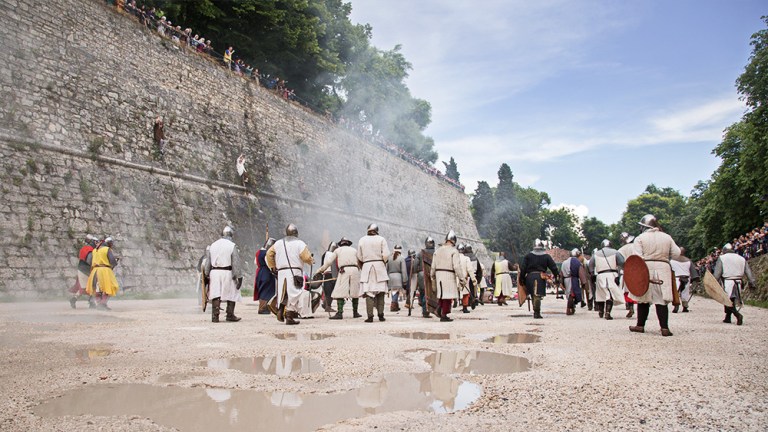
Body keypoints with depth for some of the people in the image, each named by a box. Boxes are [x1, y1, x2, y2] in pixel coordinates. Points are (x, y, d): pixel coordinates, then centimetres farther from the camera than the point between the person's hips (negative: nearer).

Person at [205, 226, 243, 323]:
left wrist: (207, 275, 20)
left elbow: (207, 262, 13)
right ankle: (230, 315, 13)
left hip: (214, 272, 4)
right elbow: (236, 263, -9)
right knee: (231, 294, 9)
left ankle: (215, 316, 1)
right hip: (227, 272, -4)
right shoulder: (232, 246, -6)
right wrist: (239, 277, -6)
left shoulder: (213, 245, 10)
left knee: (215, 294, 5)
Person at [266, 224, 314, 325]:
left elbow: (269, 254, 12)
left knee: (282, 293, 17)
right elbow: (307, 258, -9)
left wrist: (273, 266, 23)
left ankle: (280, 311, 4)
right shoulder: (300, 244, -3)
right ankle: (289, 317, -2)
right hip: (295, 272, -4)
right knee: (293, 294, 0)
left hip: (281, 272, 4)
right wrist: (312, 261, 13)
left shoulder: (278, 243, 11)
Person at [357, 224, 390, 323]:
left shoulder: (362, 240, 5)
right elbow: (386, 255, -6)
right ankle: (381, 315, 8)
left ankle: (370, 316, -8)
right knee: (380, 292, 9)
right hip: (379, 266, 0)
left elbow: (359, 257, 6)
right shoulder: (381, 239, 1)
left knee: (369, 292, -1)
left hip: (367, 266, 0)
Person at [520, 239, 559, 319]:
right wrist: (557, 277, 12)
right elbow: (553, 267, 6)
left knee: (533, 295, 14)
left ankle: (536, 312, 17)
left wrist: (522, 278, 7)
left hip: (530, 277, 2)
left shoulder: (528, 256, 7)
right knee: (538, 295, -5)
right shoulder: (546, 256, 6)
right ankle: (536, 313, -15)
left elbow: (523, 268, 3)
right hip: (541, 277, -1)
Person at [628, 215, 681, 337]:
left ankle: (640, 326, 16)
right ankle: (664, 328, -6)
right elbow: (676, 254, 8)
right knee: (661, 300, 1)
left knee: (643, 299, 9)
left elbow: (638, 257, -10)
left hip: (646, 269, -2)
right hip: (663, 270, 2)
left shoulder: (640, 238, -1)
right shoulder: (667, 237, 8)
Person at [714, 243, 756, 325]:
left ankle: (738, 315, -25)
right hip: (738, 283, 5)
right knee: (731, 301, 15)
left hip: (727, 282, -5)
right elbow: (748, 272, 11)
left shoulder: (722, 258, -1)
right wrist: (752, 282, 13)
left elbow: (717, 273, -6)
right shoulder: (741, 258, 12)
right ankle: (727, 318, 19)